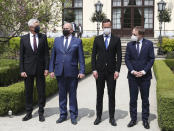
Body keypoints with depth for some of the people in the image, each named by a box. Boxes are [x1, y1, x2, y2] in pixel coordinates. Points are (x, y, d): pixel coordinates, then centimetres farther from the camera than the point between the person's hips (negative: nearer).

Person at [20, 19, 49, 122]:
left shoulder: (43, 37, 3)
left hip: (40, 69, 0)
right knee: (28, 91, 7)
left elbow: (46, 54, 3)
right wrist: (22, 70, -4)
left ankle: (41, 113, 16)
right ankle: (29, 113, 20)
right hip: (28, 69, 0)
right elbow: (21, 56, 3)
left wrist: (47, 68, -4)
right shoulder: (24, 39, 2)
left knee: (41, 91, 4)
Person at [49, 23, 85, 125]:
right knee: (62, 94, 9)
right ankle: (63, 115, 20)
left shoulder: (77, 41, 4)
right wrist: (51, 70, 4)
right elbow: (53, 56, 11)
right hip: (60, 72, 2)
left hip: (72, 73, -2)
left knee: (72, 94, 5)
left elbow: (81, 58, 1)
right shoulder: (57, 40, 11)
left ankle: (73, 116, 15)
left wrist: (82, 71, -7)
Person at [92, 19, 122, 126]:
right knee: (99, 94, 7)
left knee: (112, 95, 4)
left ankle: (112, 117, 12)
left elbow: (119, 56, 0)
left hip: (111, 71, -1)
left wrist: (117, 70, -9)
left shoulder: (116, 39, 3)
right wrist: (94, 69, -4)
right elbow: (93, 55, 5)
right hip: (100, 71, 1)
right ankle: (99, 116, 15)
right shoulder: (97, 39, 6)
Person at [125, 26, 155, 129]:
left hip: (145, 76, -1)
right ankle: (133, 119, 17)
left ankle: (145, 120, 18)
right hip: (132, 76, 2)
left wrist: (144, 71, -12)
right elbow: (127, 59, 3)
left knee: (145, 99, 7)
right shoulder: (130, 45, 3)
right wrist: (132, 71, -10)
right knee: (133, 99, 6)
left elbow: (151, 59, -3)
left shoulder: (149, 44, -2)